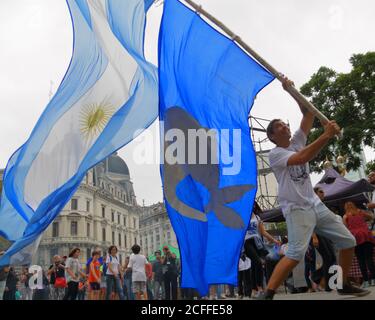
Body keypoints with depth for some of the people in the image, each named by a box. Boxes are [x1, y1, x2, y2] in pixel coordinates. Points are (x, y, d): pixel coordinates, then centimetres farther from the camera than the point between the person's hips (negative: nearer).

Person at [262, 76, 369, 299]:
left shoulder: (297, 142, 12)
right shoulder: (275, 154, -9)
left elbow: (309, 113, 5)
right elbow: (302, 158, -27)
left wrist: (292, 90, -5)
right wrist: (327, 135, -28)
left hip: (315, 205, 8)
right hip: (296, 209, -8)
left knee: (348, 241, 9)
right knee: (297, 253, -26)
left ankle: (344, 285, 26)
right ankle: (268, 295, -25)